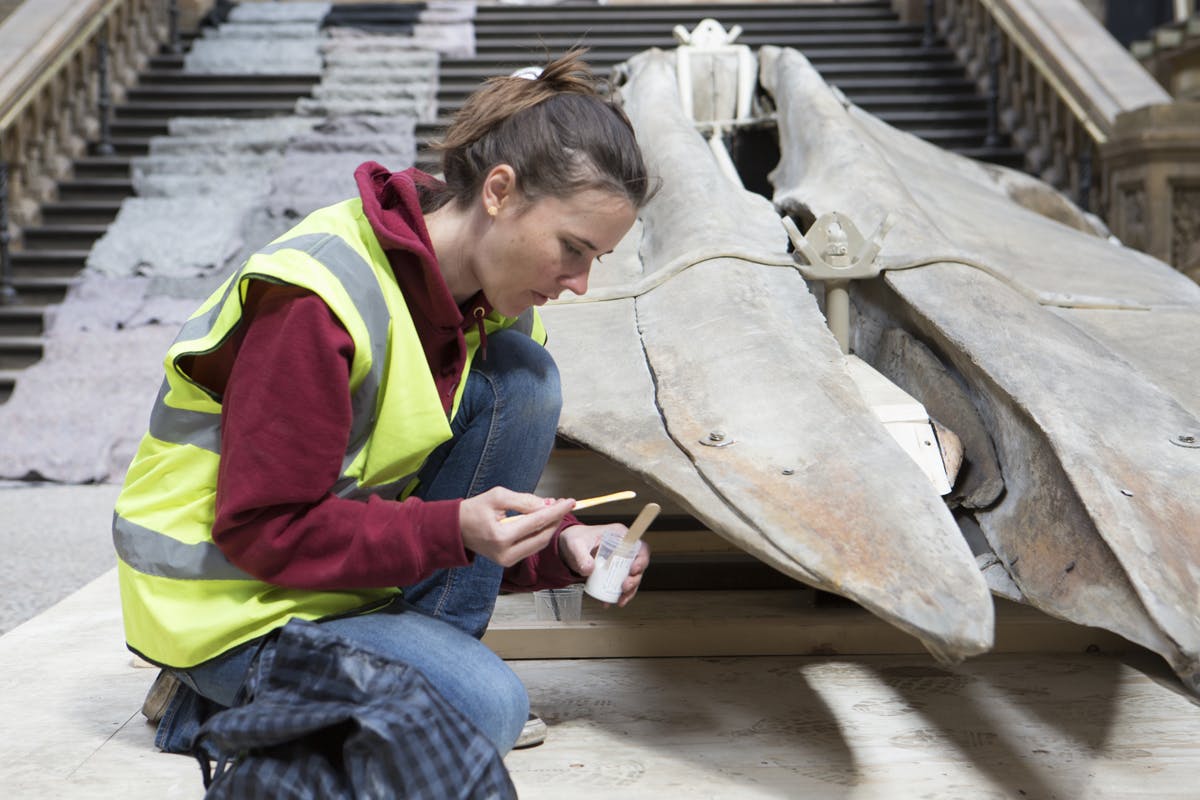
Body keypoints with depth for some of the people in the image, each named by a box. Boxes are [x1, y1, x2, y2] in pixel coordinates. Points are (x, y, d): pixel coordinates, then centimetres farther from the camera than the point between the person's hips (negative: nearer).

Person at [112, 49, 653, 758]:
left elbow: (482, 517, 5)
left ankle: (427, 654, -5)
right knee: (485, 707, -25)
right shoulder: (315, 300, -28)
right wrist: (454, 529, -34)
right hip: (236, 603, -7)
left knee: (523, 376, -10)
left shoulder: (490, 301, -3)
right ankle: (220, 699, -3)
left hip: (355, 563, 8)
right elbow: (263, 528, -24)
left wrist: (559, 545, -15)